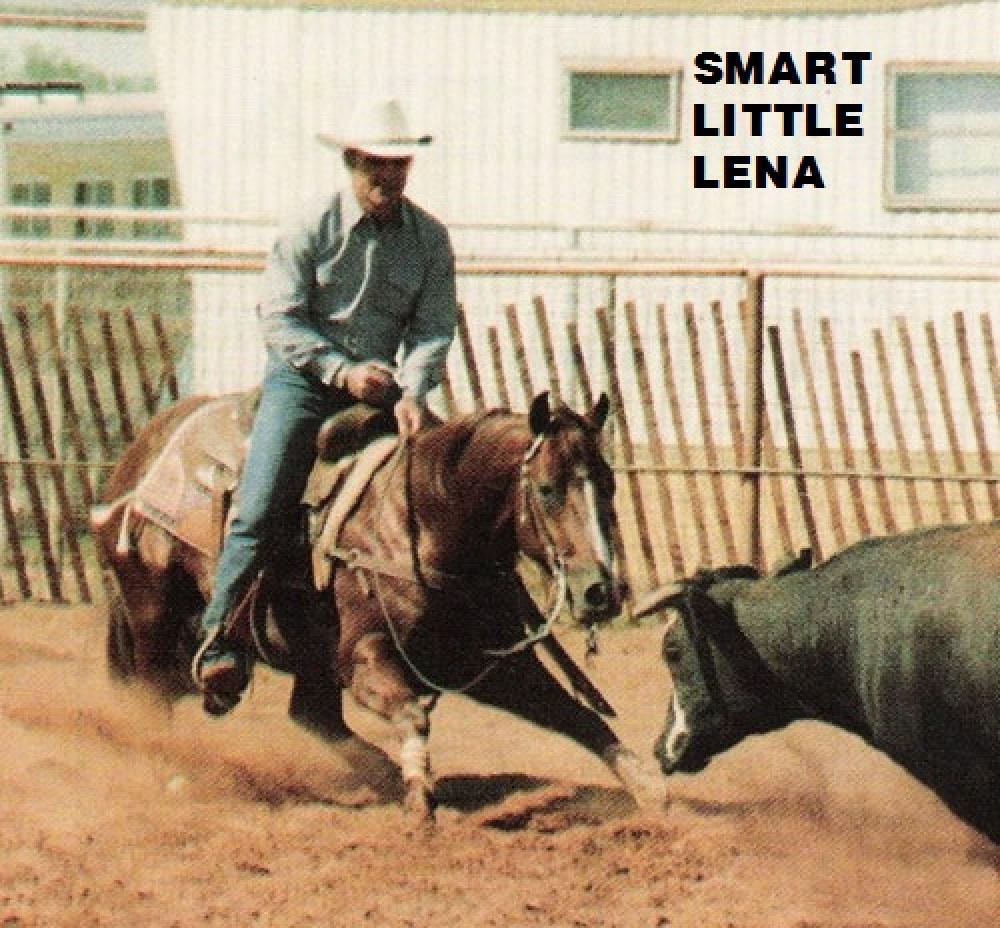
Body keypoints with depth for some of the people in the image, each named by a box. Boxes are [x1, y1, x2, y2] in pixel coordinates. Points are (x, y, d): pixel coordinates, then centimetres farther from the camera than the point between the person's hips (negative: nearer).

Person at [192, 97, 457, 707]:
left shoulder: (430, 239, 4)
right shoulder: (312, 230, -5)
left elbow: (433, 329, 0)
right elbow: (280, 318, -8)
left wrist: (413, 391, -19)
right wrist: (341, 370, -20)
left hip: (382, 386, 4)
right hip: (302, 379, -4)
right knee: (262, 508, -18)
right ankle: (220, 640, -18)